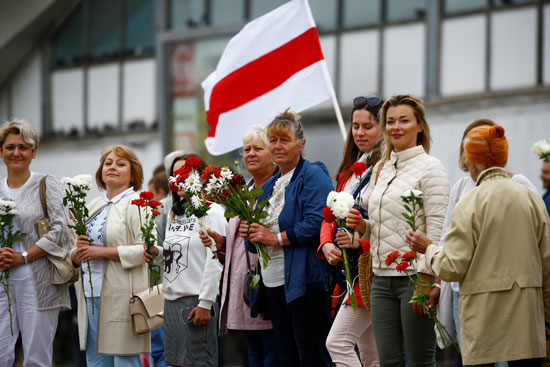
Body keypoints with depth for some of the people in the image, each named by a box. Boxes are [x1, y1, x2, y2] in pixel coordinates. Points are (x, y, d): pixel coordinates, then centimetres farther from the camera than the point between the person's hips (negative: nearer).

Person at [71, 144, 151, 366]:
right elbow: (74, 256, 22)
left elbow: (146, 249, -16)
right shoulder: (93, 206, 19)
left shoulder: (137, 204, -4)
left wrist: (104, 252, -17)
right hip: (90, 296, 7)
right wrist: (79, 251, -2)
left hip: (121, 297, -7)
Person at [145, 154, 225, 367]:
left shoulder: (211, 211, -8)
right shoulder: (176, 214, 18)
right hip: (172, 301, 8)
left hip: (196, 301, -8)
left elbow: (215, 261, -15)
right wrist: (157, 253, 2)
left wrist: (205, 303, -19)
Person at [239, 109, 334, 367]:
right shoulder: (269, 186, 21)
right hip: (273, 285, 9)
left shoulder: (313, 176, -5)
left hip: (304, 283, -9)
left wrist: (276, 238, -15)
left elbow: (317, 223, -20)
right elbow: (257, 244, 25)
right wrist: (250, 234, 2)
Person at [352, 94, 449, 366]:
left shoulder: (429, 166, -6)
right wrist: (362, 225, 2)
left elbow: (436, 227, -12)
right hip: (382, 277, 7)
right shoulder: (381, 170, 16)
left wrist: (424, 278, -18)